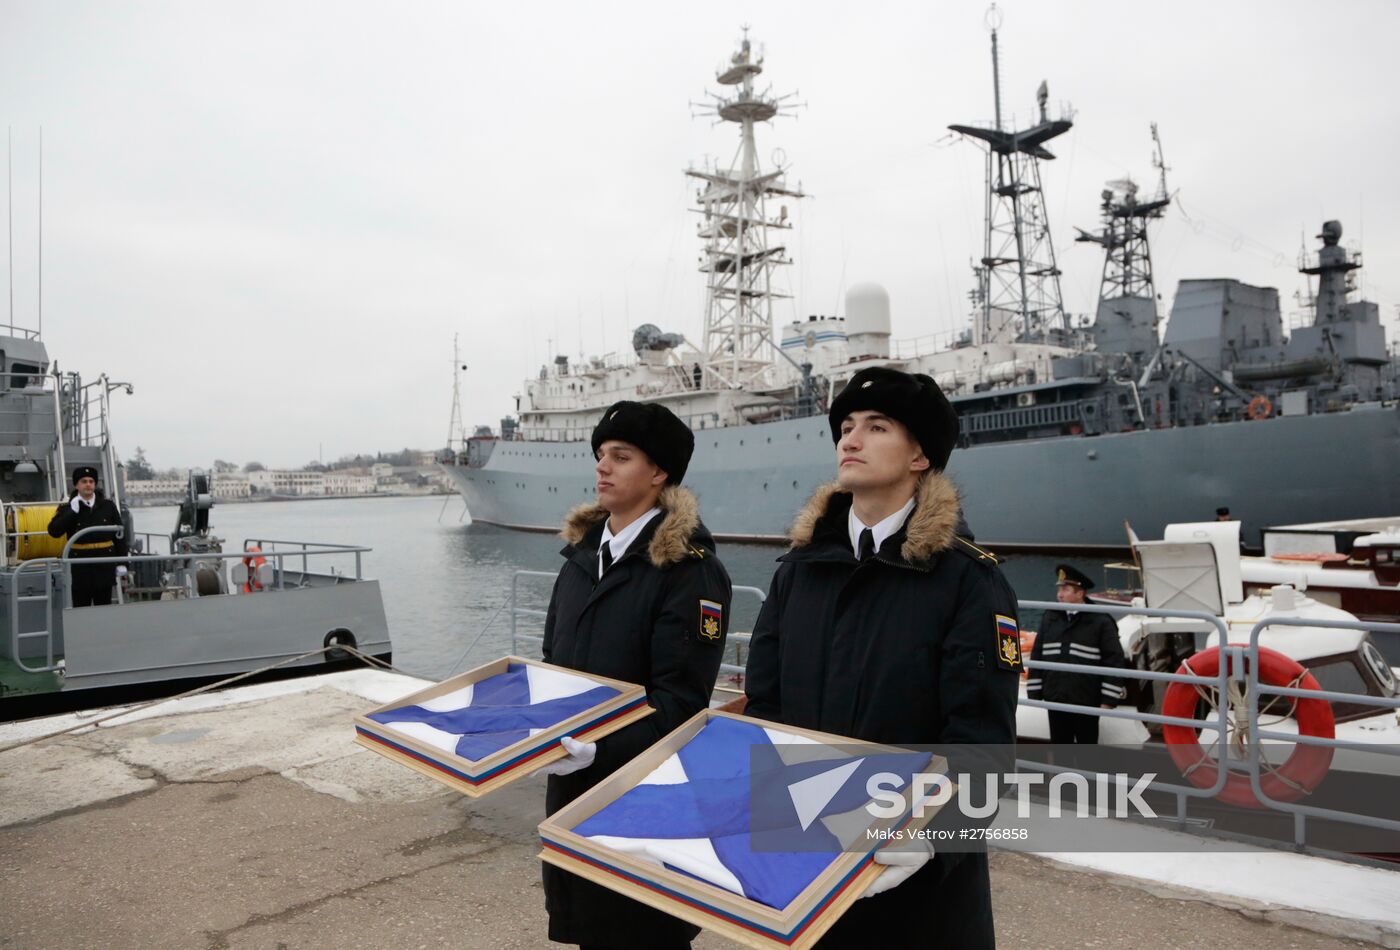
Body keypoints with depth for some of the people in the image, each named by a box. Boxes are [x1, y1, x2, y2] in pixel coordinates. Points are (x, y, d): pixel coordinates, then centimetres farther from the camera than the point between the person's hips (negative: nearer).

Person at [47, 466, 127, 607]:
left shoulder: (108, 505, 5)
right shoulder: (67, 508, 2)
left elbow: (120, 534, 6)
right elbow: (54, 531, -11)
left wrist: (121, 563, 2)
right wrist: (72, 511, -16)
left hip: (104, 566, 1)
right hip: (80, 568, -1)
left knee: (104, 607, 10)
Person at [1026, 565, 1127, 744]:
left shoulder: (1100, 622, -7)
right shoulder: (1050, 618, 6)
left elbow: (1114, 661, -9)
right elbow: (1037, 656, 9)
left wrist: (1108, 700, -12)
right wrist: (1035, 693, 6)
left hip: (1087, 703, -4)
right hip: (1055, 700, 4)